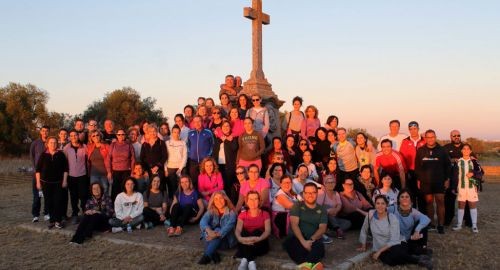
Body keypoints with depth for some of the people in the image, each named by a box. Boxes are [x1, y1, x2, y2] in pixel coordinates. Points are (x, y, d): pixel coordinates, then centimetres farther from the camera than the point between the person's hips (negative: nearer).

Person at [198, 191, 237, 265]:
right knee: (206, 230, -25)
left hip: (226, 241, -3)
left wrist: (217, 234, -43)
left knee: (218, 230, -31)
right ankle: (213, 254, -38)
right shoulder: (211, 212, 1)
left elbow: (229, 225, -26)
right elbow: (203, 221, -19)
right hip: (212, 239, 3)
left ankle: (206, 255, -39)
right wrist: (209, 231, -42)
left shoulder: (231, 212, -8)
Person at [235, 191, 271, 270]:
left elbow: (268, 231, -9)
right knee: (244, 232, -29)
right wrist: (240, 238, -32)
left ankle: (245, 260, -47)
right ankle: (251, 261, -47)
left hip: (260, 244, -1)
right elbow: (237, 230, -6)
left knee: (257, 231, -30)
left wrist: (259, 238, -32)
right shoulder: (242, 215, 10)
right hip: (245, 244, 1)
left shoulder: (265, 214, 7)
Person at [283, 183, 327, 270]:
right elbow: (294, 224, -5)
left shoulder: (322, 210, 14)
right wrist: (303, 241, -20)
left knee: (319, 247, -35)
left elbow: (322, 228, 1)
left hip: (314, 240, 1)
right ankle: (313, 263, -50)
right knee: (288, 242, -35)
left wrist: (311, 240, -19)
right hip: (298, 239, -1)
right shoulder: (297, 206, 9)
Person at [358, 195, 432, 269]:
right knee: (389, 260, -34)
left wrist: (379, 251, -21)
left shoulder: (392, 218, -12)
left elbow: (394, 241, -17)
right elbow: (364, 231, 12)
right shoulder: (370, 214, -5)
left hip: (396, 246, -2)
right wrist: (363, 246, 16)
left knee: (394, 253, -39)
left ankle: (418, 259, -14)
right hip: (380, 249, 2)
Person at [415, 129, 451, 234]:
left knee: (440, 202, -4)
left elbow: (447, 166, 5)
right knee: (429, 202, 5)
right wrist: (418, 179, 3)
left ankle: (441, 225, 1)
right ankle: (430, 224, 12)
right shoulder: (420, 151, 4)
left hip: (439, 181, -1)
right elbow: (417, 166, 7)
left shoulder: (442, 150, 2)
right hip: (425, 182, 1)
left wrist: (447, 179, 0)